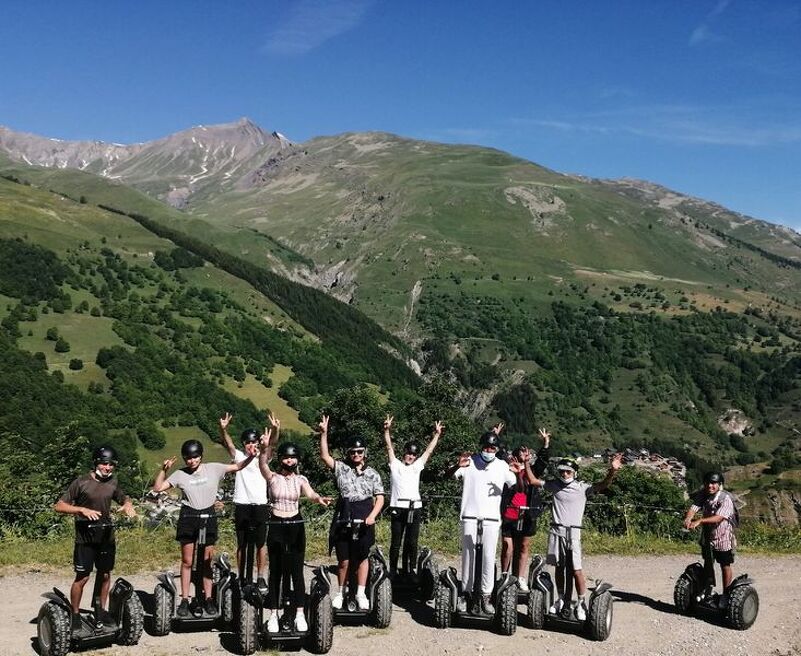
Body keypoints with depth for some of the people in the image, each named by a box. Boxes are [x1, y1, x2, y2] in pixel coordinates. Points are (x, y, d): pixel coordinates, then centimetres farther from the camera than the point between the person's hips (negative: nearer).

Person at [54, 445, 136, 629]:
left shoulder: (113, 482, 5)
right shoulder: (81, 482, -10)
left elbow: (124, 498, 22)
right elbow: (59, 506, -10)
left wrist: (128, 504, -2)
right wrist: (82, 510, -24)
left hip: (106, 536, 5)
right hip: (85, 538, -4)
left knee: (105, 575, 11)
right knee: (82, 578, -3)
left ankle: (102, 611, 25)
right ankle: (75, 614, 13)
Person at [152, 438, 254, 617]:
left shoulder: (213, 468, -2)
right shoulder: (180, 474, -2)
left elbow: (238, 466, 0)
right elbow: (157, 488, -2)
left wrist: (251, 456, -16)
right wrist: (164, 469, -14)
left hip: (208, 517, 0)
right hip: (188, 518, 0)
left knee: (207, 561, 7)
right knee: (187, 562, 6)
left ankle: (208, 599, 16)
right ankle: (184, 600, 13)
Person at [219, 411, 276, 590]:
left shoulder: (262, 457, 3)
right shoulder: (238, 456, 3)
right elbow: (227, 443, -13)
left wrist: (276, 429, -35)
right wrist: (223, 429, -34)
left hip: (260, 505, 0)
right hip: (241, 506, 0)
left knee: (261, 543, 3)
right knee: (241, 544, 8)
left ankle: (261, 578, 11)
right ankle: (241, 578, 16)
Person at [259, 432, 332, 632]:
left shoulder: (300, 479, 1)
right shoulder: (272, 477, -3)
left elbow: (310, 493, -18)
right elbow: (262, 464, -23)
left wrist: (319, 498, -42)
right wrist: (265, 448, -44)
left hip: (296, 526, 1)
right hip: (276, 526, -1)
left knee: (297, 571, 2)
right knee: (275, 572, 4)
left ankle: (300, 614, 9)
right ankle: (273, 615, 12)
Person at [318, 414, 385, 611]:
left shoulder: (372, 474, 6)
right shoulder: (341, 468, 4)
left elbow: (380, 498, 4)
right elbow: (325, 456, -9)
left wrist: (372, 516, -11)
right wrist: (324, 433, -19)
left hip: (364, 520, 1)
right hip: (344, 518, 0)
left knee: (362, 557, 9)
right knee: (344, 559, 5)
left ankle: (361, 593, 19)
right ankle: (340, 592, 22)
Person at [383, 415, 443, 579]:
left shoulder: (417, 466, 18)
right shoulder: (395, 465, 9)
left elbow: (429, 450, 19)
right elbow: (389, 447, 1)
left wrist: (437, 434, 15)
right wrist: (387, 430, -9)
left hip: (414, 509, 3)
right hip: (398, 508, -3)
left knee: (412, 543, 4)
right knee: (396, 542, 0)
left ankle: (409, 570, 11)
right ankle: (392, 570, 7)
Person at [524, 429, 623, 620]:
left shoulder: (582, 487, -1)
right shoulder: (554, 485, 8)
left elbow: (601, 486, -14)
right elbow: (533, 480, 9)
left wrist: (612, 472, -31)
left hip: (573, 532, -3)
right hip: (556, 531, 3)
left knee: (576, 570, -8)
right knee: (559, 567, 12)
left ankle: (581, 603, 1)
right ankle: (561, 600, 25)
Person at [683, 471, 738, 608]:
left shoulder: (725, 499, -26)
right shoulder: (702, 495, -9)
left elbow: (718, 517, -37)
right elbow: (694, 507, -22)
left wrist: (700, 521, -50)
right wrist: (688, 518, -45)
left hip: (723, 537, -5)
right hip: (707, 535, 5)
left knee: (725, 566, 9)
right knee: (708, 563, 20)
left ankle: (725, 594, 24)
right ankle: (709, 588, 41)